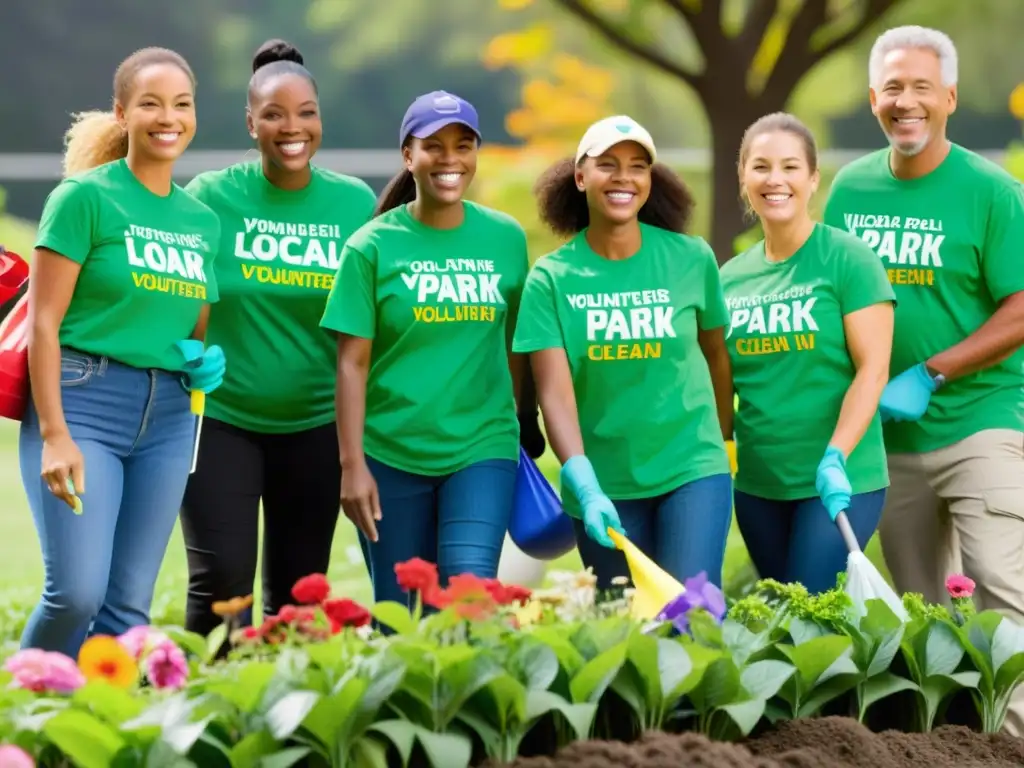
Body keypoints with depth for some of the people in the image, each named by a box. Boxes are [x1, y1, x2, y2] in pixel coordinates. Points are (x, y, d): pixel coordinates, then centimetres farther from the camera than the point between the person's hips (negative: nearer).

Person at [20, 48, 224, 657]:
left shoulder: (203, 221, 13)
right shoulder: (86, 196, -5)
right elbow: (43, 322, -9)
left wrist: (207, 364, -1)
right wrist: (54, 435, -17)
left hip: (168, 419, 6)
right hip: (82, 401, -6)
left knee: (129, 605, 2)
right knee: (77, 591, -15)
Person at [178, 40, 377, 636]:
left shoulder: (356, 203, 1)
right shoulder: (212, 196, -5)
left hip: (315, 427, 2)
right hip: (220, 419, -2)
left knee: (298, 592, 8)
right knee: (222, 582, -10)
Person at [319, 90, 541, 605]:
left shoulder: (506, 239, 3)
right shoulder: (373, 246, -3)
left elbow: (515, 342, 11)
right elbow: (353, 364, -5)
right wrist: (352, 465, -9)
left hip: (483, 448, 1)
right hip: (390, 455, -1)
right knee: (399, 614, 6)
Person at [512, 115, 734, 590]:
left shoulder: (691, 259, -3)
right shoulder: (551, 278, -6)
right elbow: (555, 392, -14)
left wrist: (723, 438, 19)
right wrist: (585, 488, -27)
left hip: (692, 469, -1)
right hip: (605, 485, 1)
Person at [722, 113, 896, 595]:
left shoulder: (847, 258, -7)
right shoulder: (730, 278, 8)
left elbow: (873, 369, -12)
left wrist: (836, 458, -22)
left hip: (839, 480, -5)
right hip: (756, 484, 5)